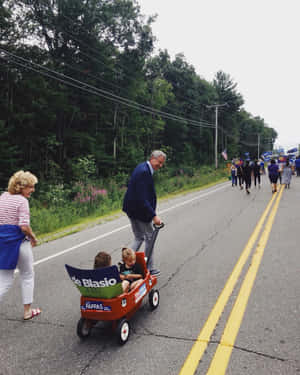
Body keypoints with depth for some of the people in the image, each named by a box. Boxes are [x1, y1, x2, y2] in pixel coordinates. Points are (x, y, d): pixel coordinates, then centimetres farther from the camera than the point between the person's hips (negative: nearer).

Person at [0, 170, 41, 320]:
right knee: (27, 276, 16)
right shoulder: (22, 200, -15)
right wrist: (33, 238, -6)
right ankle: (27, 311, 27)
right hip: (18, 241, -6)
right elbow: (24, 226, -21)